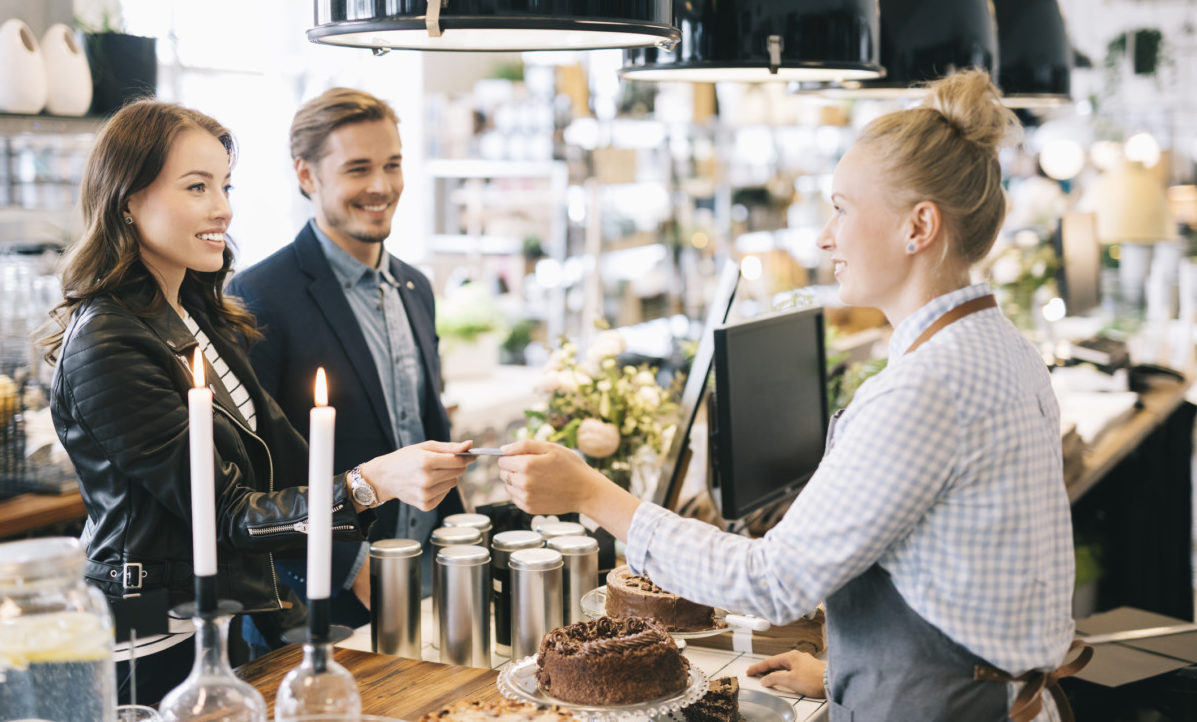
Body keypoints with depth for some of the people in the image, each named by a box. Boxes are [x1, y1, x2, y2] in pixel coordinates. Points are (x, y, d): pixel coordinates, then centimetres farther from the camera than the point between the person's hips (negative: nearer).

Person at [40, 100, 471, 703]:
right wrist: (372, 483, -31)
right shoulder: (105, 347, -19)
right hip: (158, 649, -8)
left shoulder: (201, 316, 9)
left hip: (235, 621, 8)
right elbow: (225, 514, -21)